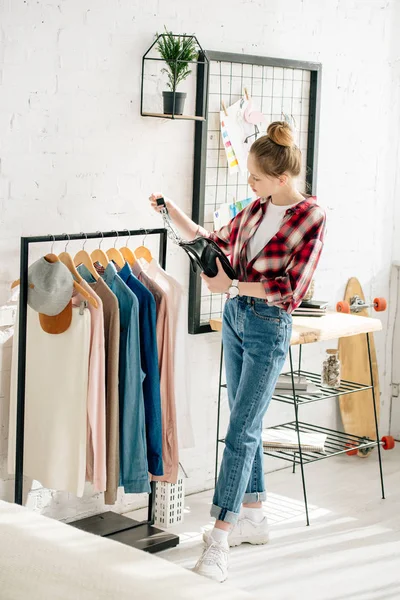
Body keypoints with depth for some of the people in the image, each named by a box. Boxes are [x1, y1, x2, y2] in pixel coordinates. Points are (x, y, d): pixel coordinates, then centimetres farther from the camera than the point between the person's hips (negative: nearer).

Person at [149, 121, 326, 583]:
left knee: (241, 430, -9)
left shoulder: (310, 218, -14)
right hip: (235, 318, 7)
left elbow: (291, 289, -16)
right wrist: (174, 215, 7)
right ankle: (253, 518, 26)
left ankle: (220, 539, -8)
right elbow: (217, 243, 17)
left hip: (269, 326, -7)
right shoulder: (258, 208, 6)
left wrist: (232, 286, -16)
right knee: (247, 424, 14)